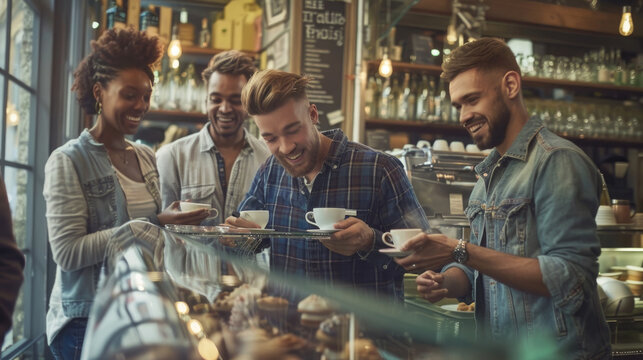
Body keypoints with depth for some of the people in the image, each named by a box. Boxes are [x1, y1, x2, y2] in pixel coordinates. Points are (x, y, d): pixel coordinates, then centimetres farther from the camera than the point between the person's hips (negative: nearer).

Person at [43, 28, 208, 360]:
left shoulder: (147, 157, 8)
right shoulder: (68, 161, -10)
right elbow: (67, 252, -19)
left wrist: (177, 221, -1)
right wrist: (153, 226, -23)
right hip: (86, 321, -6)